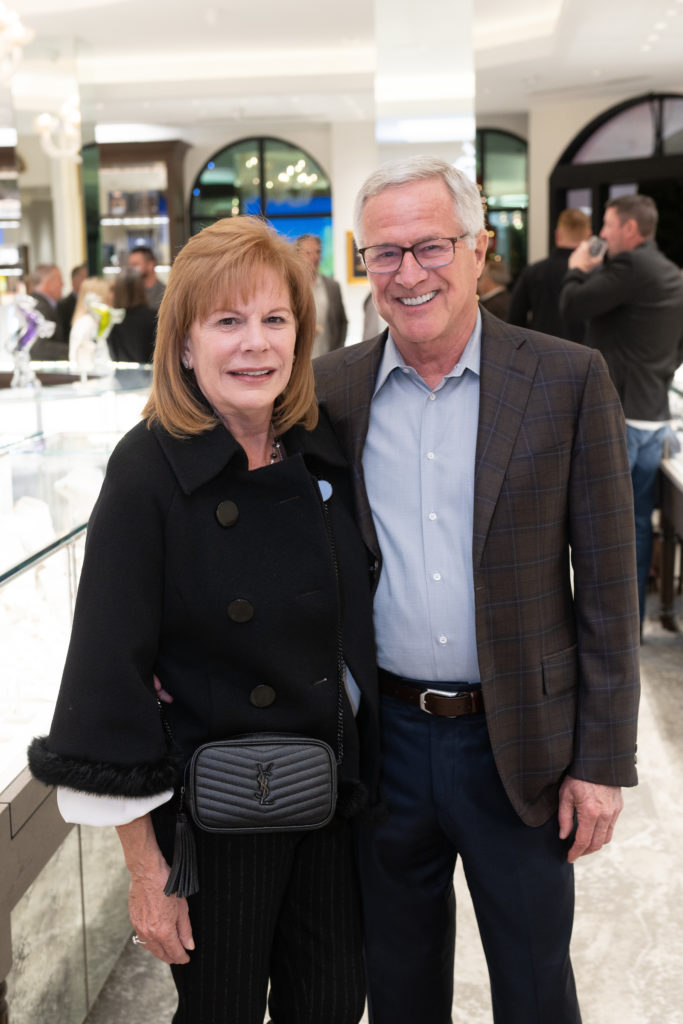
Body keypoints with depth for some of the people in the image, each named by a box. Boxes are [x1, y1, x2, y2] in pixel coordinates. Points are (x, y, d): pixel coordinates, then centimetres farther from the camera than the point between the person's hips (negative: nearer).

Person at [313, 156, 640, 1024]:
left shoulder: (568, 380, -8)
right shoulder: (331, 389, 0)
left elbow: (606, 585, -6)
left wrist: (602, 759, -7)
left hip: (521, 743, -2)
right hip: (383, 736, 2)